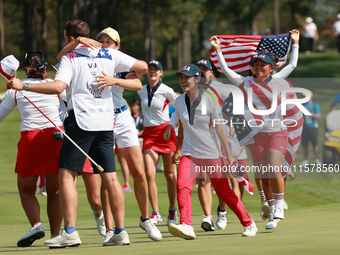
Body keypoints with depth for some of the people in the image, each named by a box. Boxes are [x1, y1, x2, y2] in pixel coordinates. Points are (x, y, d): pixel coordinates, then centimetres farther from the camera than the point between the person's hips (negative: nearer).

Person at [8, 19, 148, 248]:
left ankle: (70, 231, -13)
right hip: (106, 121, 5)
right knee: (110, 177, 7)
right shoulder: (110, 55, 11)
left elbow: (58, 87, -16)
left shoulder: (70, 58, -1)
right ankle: (120, 232, 5)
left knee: (67, 175, -3)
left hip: (81, 120, -5)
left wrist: (24, 86, -12)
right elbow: (142, 67, 8)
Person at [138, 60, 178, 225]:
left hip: (166, 132, -3)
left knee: (169, 174, 4)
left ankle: (172, 211, 20)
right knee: (149, 173, -12)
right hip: (149, 134, 3)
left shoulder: (166, 91, -7)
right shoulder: (141, 91, 6)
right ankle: (155, 213, -7)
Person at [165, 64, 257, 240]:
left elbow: (220, 129, -8)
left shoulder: (209, 100, -10)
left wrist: (228, 155, -11)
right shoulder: (179, 102, 4)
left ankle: (248, 224, 22)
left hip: (212, 154, -3)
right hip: (189, 153, 3)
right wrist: (178, 150, 23)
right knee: (182, 185, -22)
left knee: (224, 192, 4)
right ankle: (186, 226, -31)